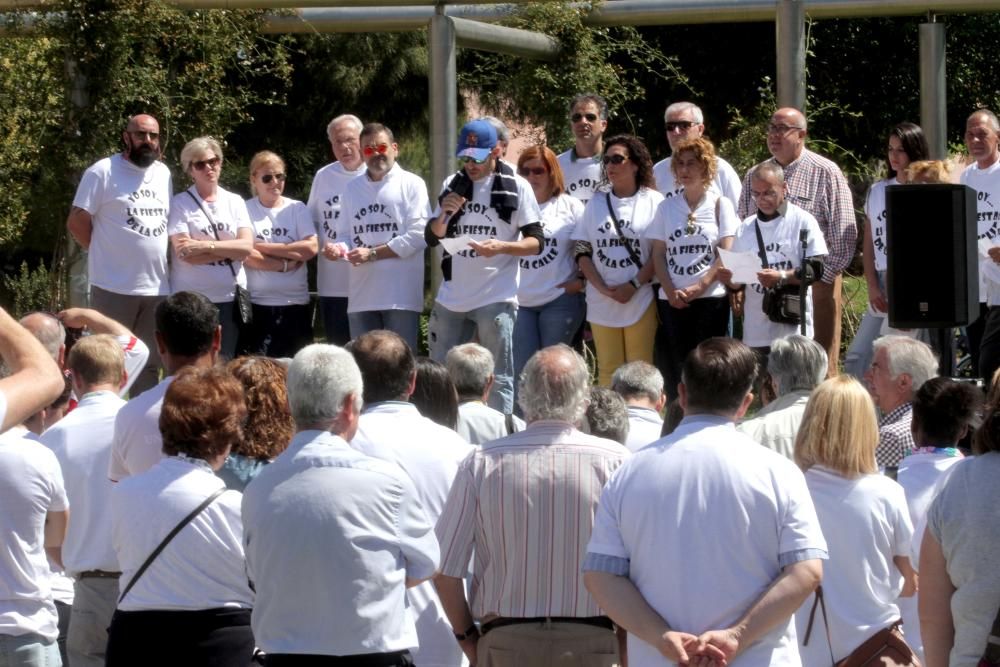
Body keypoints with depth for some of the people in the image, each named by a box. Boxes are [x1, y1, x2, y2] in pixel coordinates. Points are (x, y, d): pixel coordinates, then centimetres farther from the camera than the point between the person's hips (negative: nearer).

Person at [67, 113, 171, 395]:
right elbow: (77, 222, -7)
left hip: (157, 287, 6)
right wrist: (106, 254, -1)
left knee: (149, 364, 12)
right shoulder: (103, 171, -8)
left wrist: (151, 257, 10)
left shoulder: (163, 174, 12)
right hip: (115, 287, -6)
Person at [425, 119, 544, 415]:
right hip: (450, 298, 5)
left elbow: (536, 242, -5)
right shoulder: (453, 185, 11)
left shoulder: (516, 188, -3)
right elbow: (432, 237, 15)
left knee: (498, 379, -3)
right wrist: (444, 214, -6)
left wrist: (502, 247, -23)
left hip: (495, 298, -5)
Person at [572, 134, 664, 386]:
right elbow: (582, 252, 9)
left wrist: (634, 285, -13)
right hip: (602, 302, 4)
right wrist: (603, 288, -6)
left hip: (640, 300, -4)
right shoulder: (596, 204, 14)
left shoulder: (653, 202, 2)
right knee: (608, 371, 4)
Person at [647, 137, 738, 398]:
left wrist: (700, 287, -11)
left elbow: (727, 253, -2)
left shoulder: (720, 205, 4)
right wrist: (670, 291, -6)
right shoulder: (667, 207, 11)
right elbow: (658, 254, 8)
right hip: (672, 301, 3)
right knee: (674, 368, 1)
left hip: (710, 298, -3)